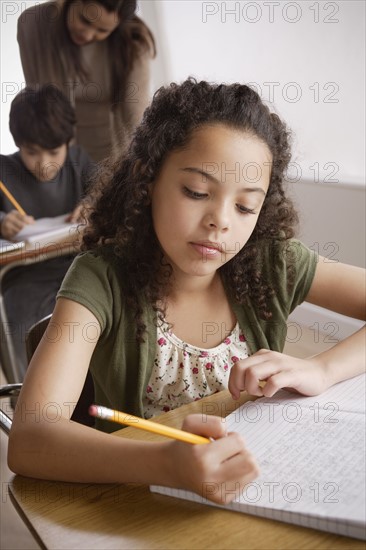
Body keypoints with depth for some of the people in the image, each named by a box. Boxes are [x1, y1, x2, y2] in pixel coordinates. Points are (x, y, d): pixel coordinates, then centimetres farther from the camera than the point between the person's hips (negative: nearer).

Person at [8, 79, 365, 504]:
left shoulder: (271, 265, -8)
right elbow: (27, 440, -27)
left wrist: (321, 370, -22)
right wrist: (165, 464, -42)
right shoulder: (102, 280, -16)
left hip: (264, 492, 2)